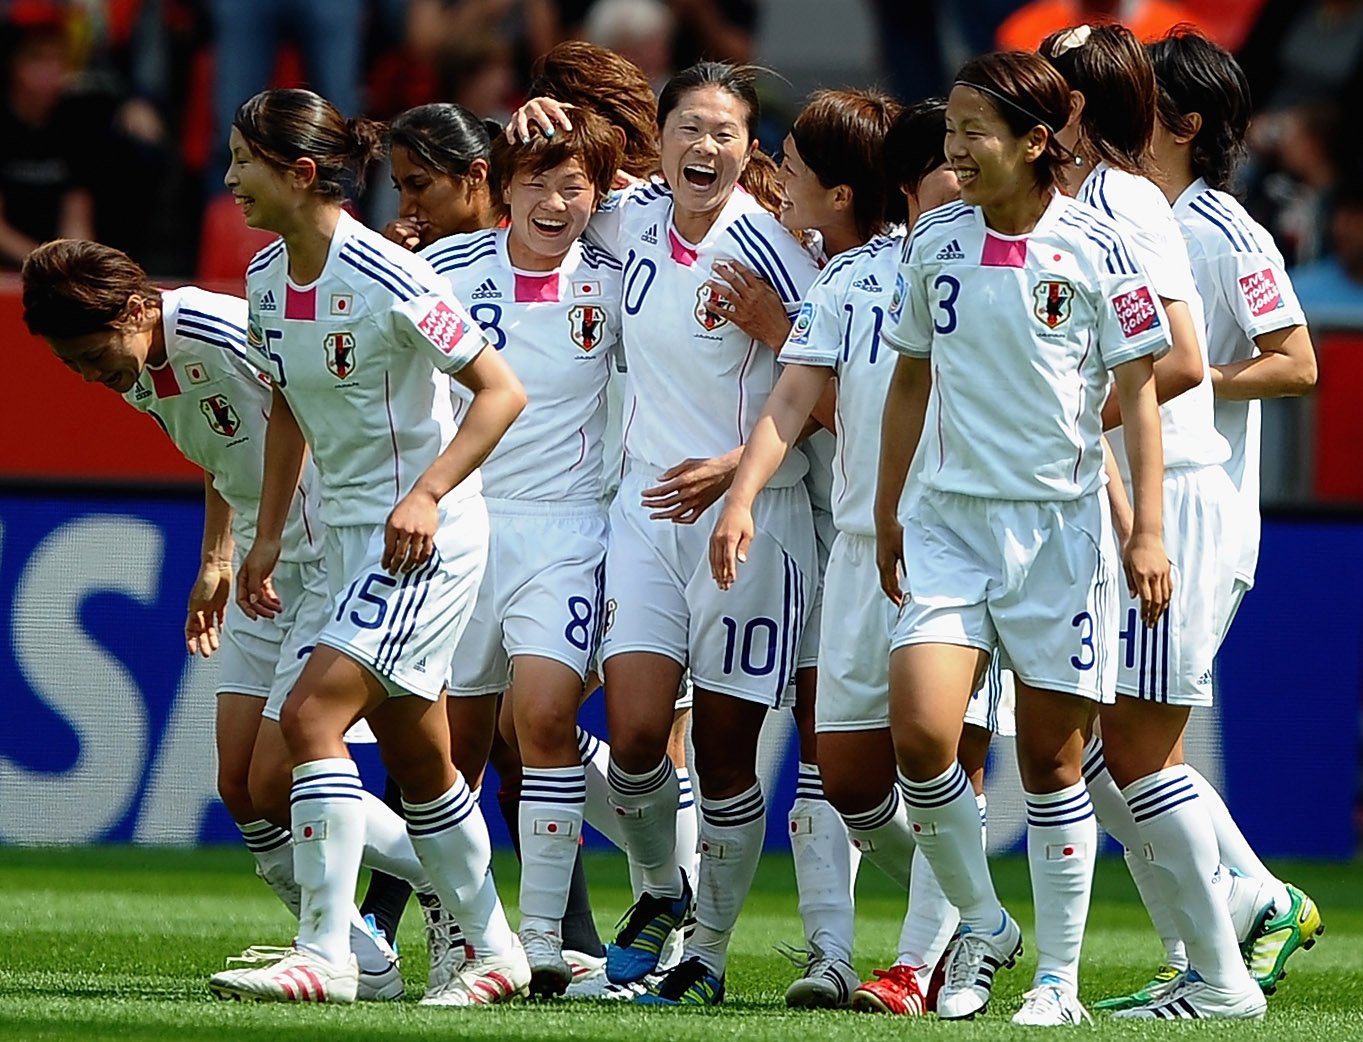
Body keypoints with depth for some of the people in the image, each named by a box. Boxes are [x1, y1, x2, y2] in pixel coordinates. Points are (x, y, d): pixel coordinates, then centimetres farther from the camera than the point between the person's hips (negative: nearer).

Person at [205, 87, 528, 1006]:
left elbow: (502, 390, -17)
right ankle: (494, 949, 25)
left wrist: (426, 495, -25)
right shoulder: (266, 279, 4)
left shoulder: (384, 279, -20)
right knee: (417, 760, 13)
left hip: (424, 536, -8)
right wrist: (268, 536, 17)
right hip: (349, 532, 8)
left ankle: (325, 956, -19)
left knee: (313, 713, -19)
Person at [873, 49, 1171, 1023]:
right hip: (950, 515, 3)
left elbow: (1138, 390, -3)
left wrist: (1148, 530, -9)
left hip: (1061, 522, -3)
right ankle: (982, 925, 9)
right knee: (920, 732, -13)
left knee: (1052, 759, 1)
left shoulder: (1094, 245, -6)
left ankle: (1059, 978, 12)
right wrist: (885, 512, 19)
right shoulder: (936, 241, 5)